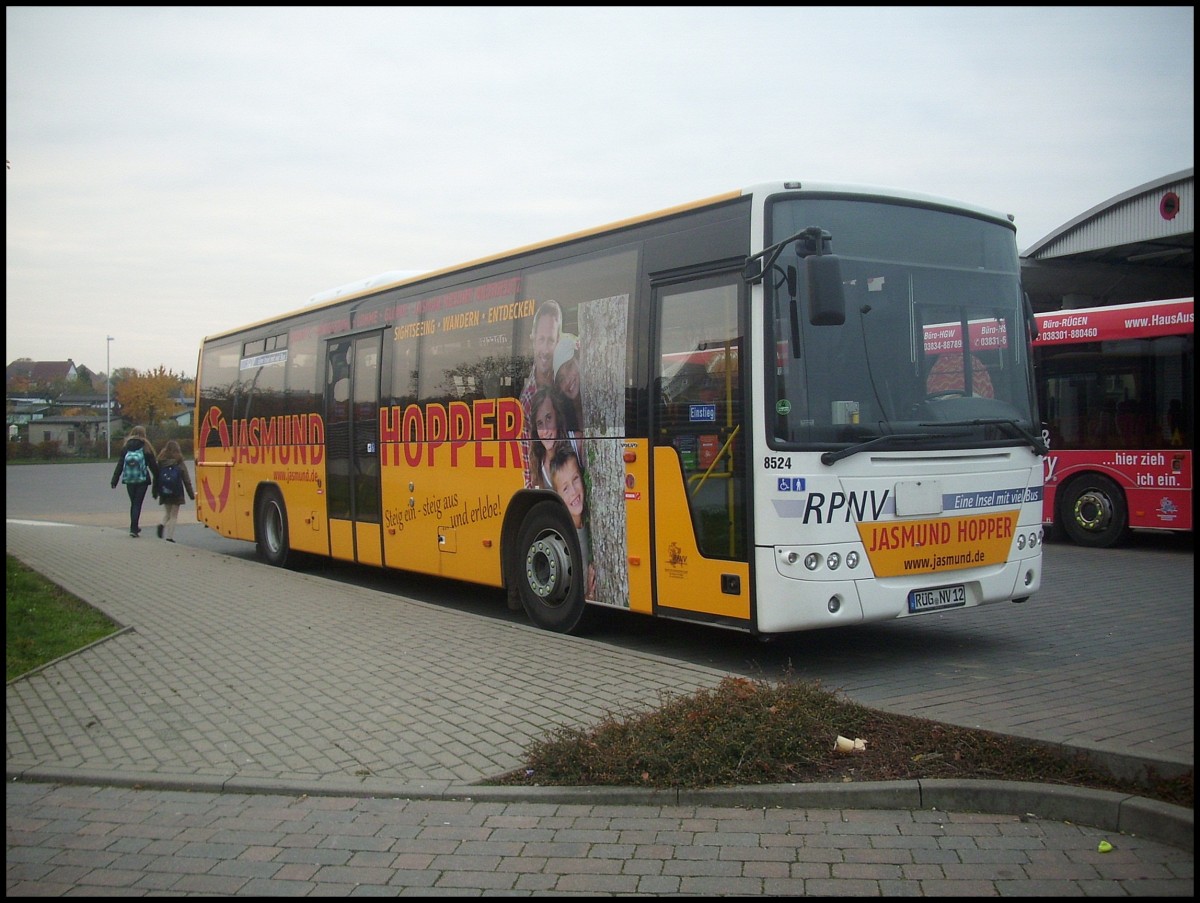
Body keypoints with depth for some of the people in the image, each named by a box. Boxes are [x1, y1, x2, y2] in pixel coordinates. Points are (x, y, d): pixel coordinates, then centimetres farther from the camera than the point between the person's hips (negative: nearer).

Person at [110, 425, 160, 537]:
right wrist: (156, 481, 7)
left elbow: (119, 465, 1)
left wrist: (114, 481, 3)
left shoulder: (126, 448, 3)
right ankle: (133, 529, -9)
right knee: (138, 504, -1)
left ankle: (134, 527, 24)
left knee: (133, 503, 17)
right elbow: (153, 466, -2)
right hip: (142, 480, -3)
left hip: (129, 481, 3)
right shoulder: (146, 448, -5)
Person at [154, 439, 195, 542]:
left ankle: (163, 525, -9)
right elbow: (186, 480, -3)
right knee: (174, 515, 6)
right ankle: (169, 537, -1)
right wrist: (191, 494, 4)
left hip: (164, 494, 2)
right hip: (176, 494, -2)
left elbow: (157, 477, -1)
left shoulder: (161, 462, -1)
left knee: (166, 512, 20)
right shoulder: (180, 463, -6)